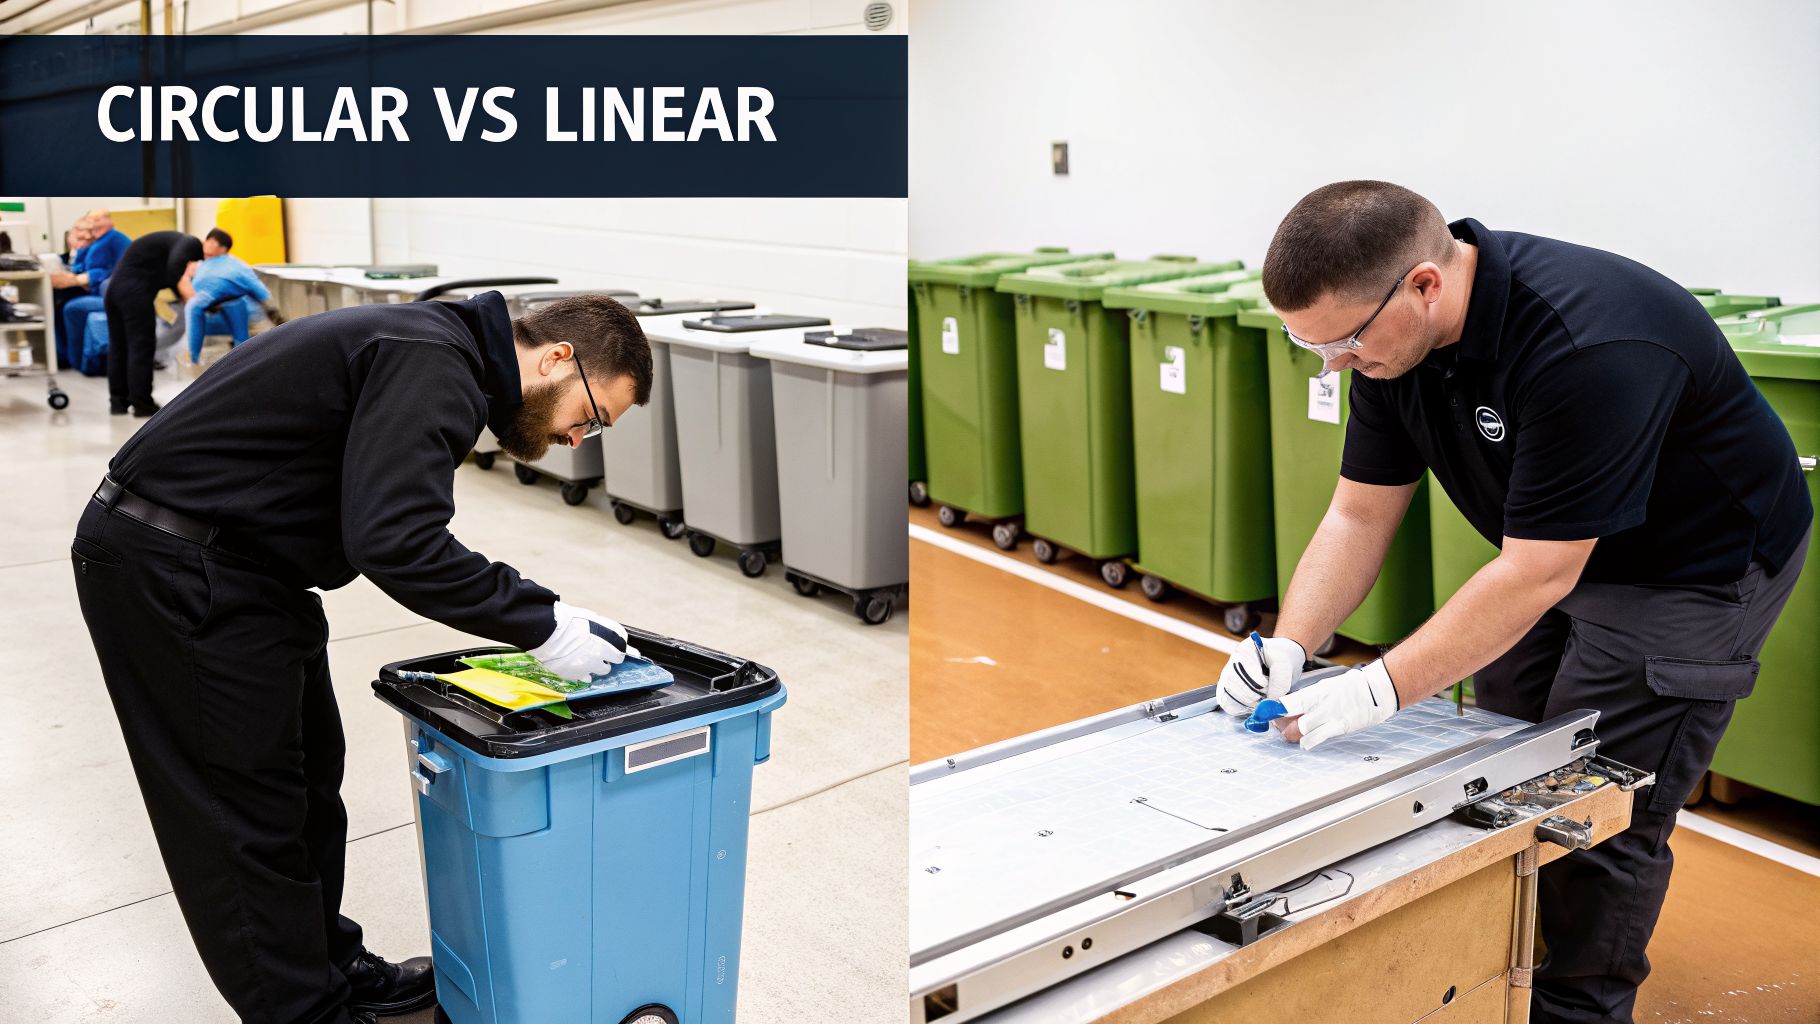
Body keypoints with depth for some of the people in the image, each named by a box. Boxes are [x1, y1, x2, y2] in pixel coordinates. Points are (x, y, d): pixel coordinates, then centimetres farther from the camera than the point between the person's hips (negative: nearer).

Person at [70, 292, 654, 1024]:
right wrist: (541, 626, -25)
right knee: (249, 812, 0)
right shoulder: (435, 364, -21)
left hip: (234, 564, 10)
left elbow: (398, 530, 13)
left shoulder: (441, 347, 10)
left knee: (308, 771, 17)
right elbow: (397, 541, -32)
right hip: (169, 570, -10)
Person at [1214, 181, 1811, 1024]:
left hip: (1697, 565, -7)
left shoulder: (1586, 348, -37)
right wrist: (1289, 647, -18)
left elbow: (1536, 576, -33)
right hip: (1554, 551, 8)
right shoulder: (1396, 335, -12)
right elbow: (1359, 515, -6)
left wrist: (1380, 689, -33)